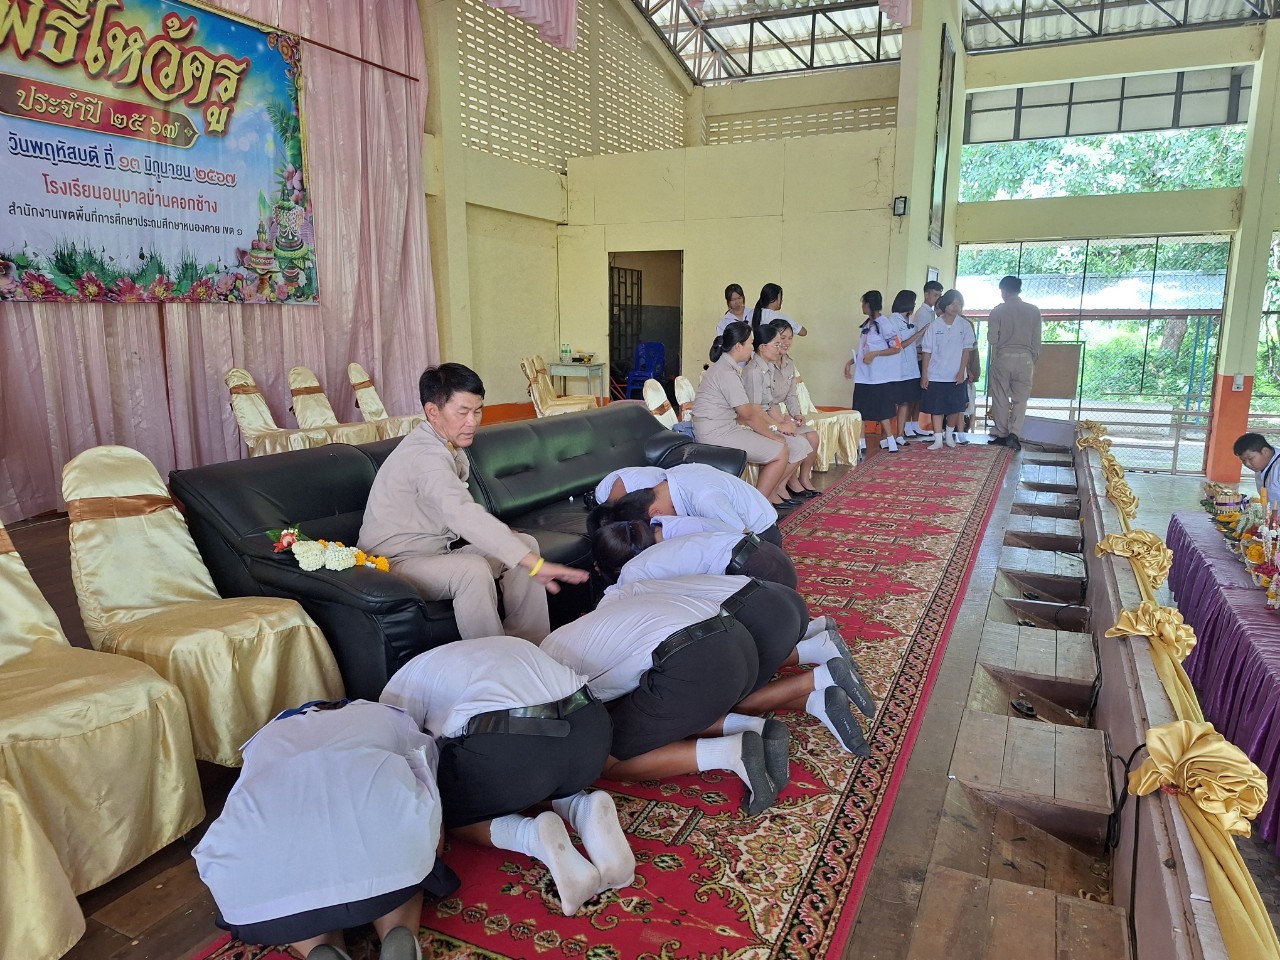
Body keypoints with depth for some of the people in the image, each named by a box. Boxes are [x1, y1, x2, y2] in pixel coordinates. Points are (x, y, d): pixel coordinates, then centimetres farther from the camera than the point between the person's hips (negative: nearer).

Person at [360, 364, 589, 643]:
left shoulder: (450, 447, 7)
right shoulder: (426, 455, -26)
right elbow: (463, 515, -41)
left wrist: (501, 533, -4)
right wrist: (535, 564, -46)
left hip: (437, 551, 10)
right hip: (396, 563, -10)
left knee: (525, 544, -2)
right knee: (472, 569, -36)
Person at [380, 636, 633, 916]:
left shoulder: (406, 679, 24)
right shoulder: (512, 645, 37)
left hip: (507, 747, -6)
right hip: (592, 730, 6)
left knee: (450, 814, 24)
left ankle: (536, 835, -4)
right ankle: (585, 810, 6)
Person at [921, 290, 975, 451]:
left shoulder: (965, 325, 1)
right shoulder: (934, 326, -1)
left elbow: (966, 350, 0)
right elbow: (927, 351, 0)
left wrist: (962, 371, -8)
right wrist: (924, 374, -3)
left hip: (956, 375, 1)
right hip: (936, 375, -1)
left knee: (955, 407, 7)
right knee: (936, 407, 0)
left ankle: (949, 435, 28)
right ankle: (938, 439, 5)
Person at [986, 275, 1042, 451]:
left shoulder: (997, 311, -5)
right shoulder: (1034, 311, 3)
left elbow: (992, 339, -6)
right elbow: (1037, 340, 4)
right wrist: (1033, 361, 15)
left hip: (1002, 358, -2)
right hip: (1025, 359, 2)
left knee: (1000, 398, 9)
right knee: (1020, 399, 6)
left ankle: (1002, 434, 13)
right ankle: (1014, 433, -8)